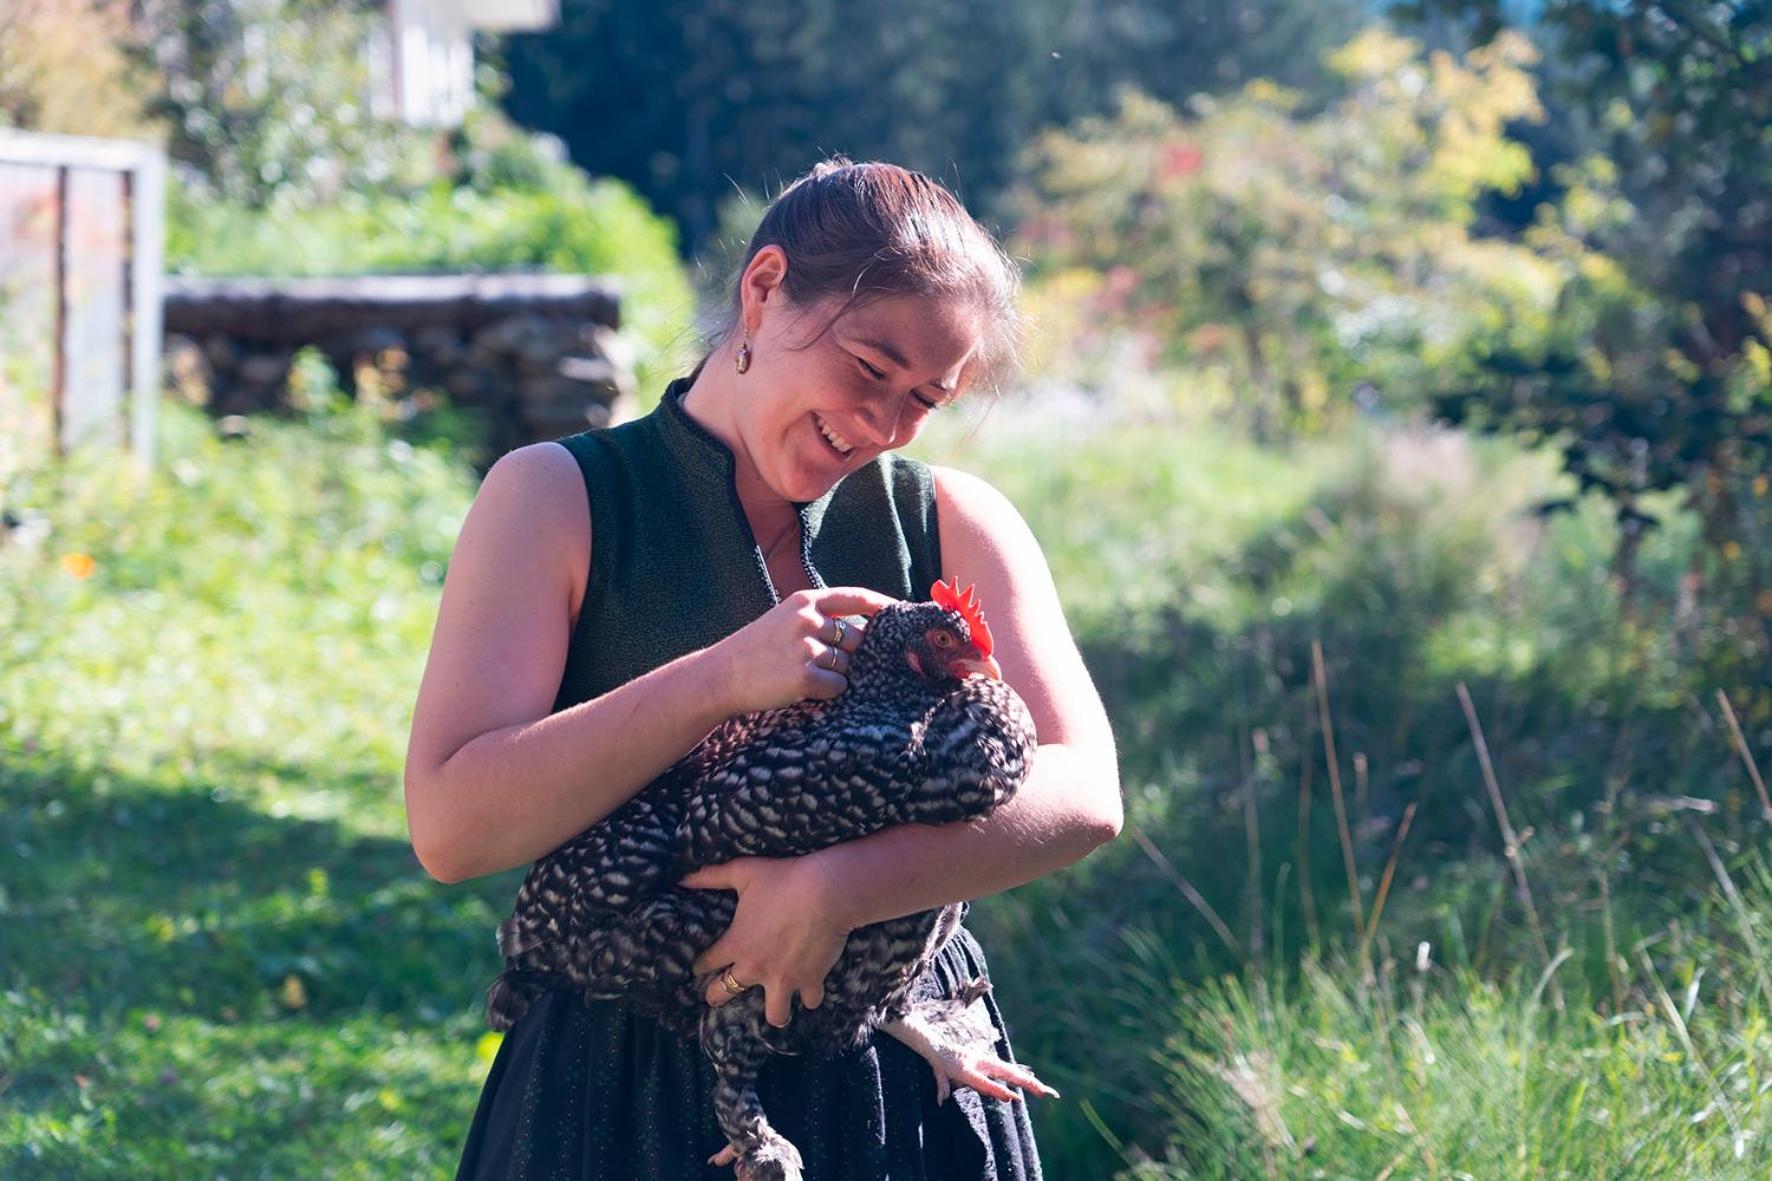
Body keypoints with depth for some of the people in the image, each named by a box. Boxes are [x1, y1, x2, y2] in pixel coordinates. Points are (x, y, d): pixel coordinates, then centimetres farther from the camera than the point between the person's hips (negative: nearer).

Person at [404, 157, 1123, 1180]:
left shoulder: (952, 521, 1)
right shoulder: (559, 500, -5)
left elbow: (1083, 795, -13)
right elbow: (452, 829, -16)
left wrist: (838, 888, -28)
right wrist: (722, 681, -24)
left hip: (905, 1088, 2)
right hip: (632, 1098, -2)